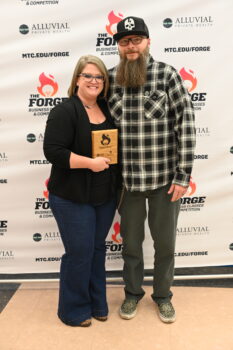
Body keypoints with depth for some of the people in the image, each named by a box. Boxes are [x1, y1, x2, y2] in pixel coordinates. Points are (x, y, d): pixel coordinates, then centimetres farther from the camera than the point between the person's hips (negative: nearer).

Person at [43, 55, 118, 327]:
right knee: (79, 253, 3)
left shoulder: (107, 109, 9)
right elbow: (53, 151, -19)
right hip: (72, 198, -6)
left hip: (105, 197, 7)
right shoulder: (64, 111, -12)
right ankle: (73, 310, 27)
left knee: (97, 250, 17)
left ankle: (97, 303, 36)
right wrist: (90, 162, -24)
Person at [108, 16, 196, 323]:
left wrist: (183, 176, -11)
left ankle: (163, 295, 37)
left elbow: (186, 125, -8)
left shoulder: (167, 74, -7)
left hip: (164, 178, -2)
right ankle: (133, 292, 40)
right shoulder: (110, 79, 2)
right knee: (131, 241, 17)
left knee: (165, 242, 13)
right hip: (127, 180, 2)